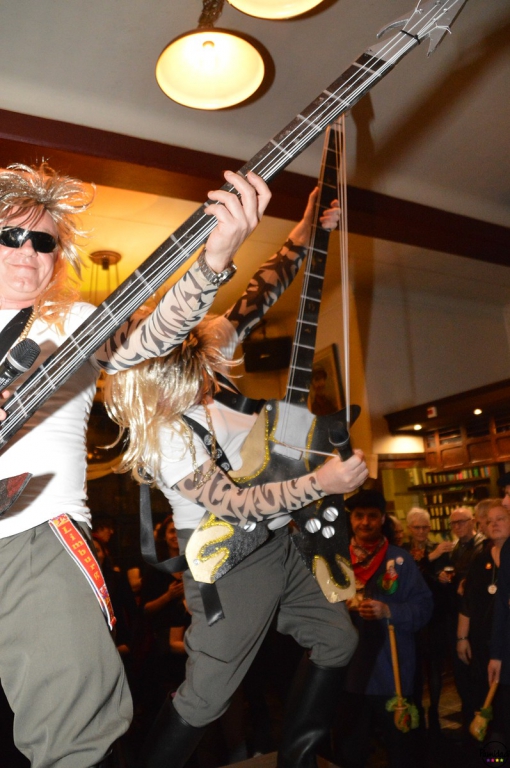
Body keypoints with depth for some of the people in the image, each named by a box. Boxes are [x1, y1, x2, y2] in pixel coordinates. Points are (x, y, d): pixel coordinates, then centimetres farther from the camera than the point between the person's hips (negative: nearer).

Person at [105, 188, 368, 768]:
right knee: (202, 700, 0)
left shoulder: (203, 350, -6)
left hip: (278, 539, 9)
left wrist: (304, 233, 0)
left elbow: (259, 295, 2)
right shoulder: (160, 433, -25)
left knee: (338, 641, 19)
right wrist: (322, 482, -29)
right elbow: (233, 504, -26)